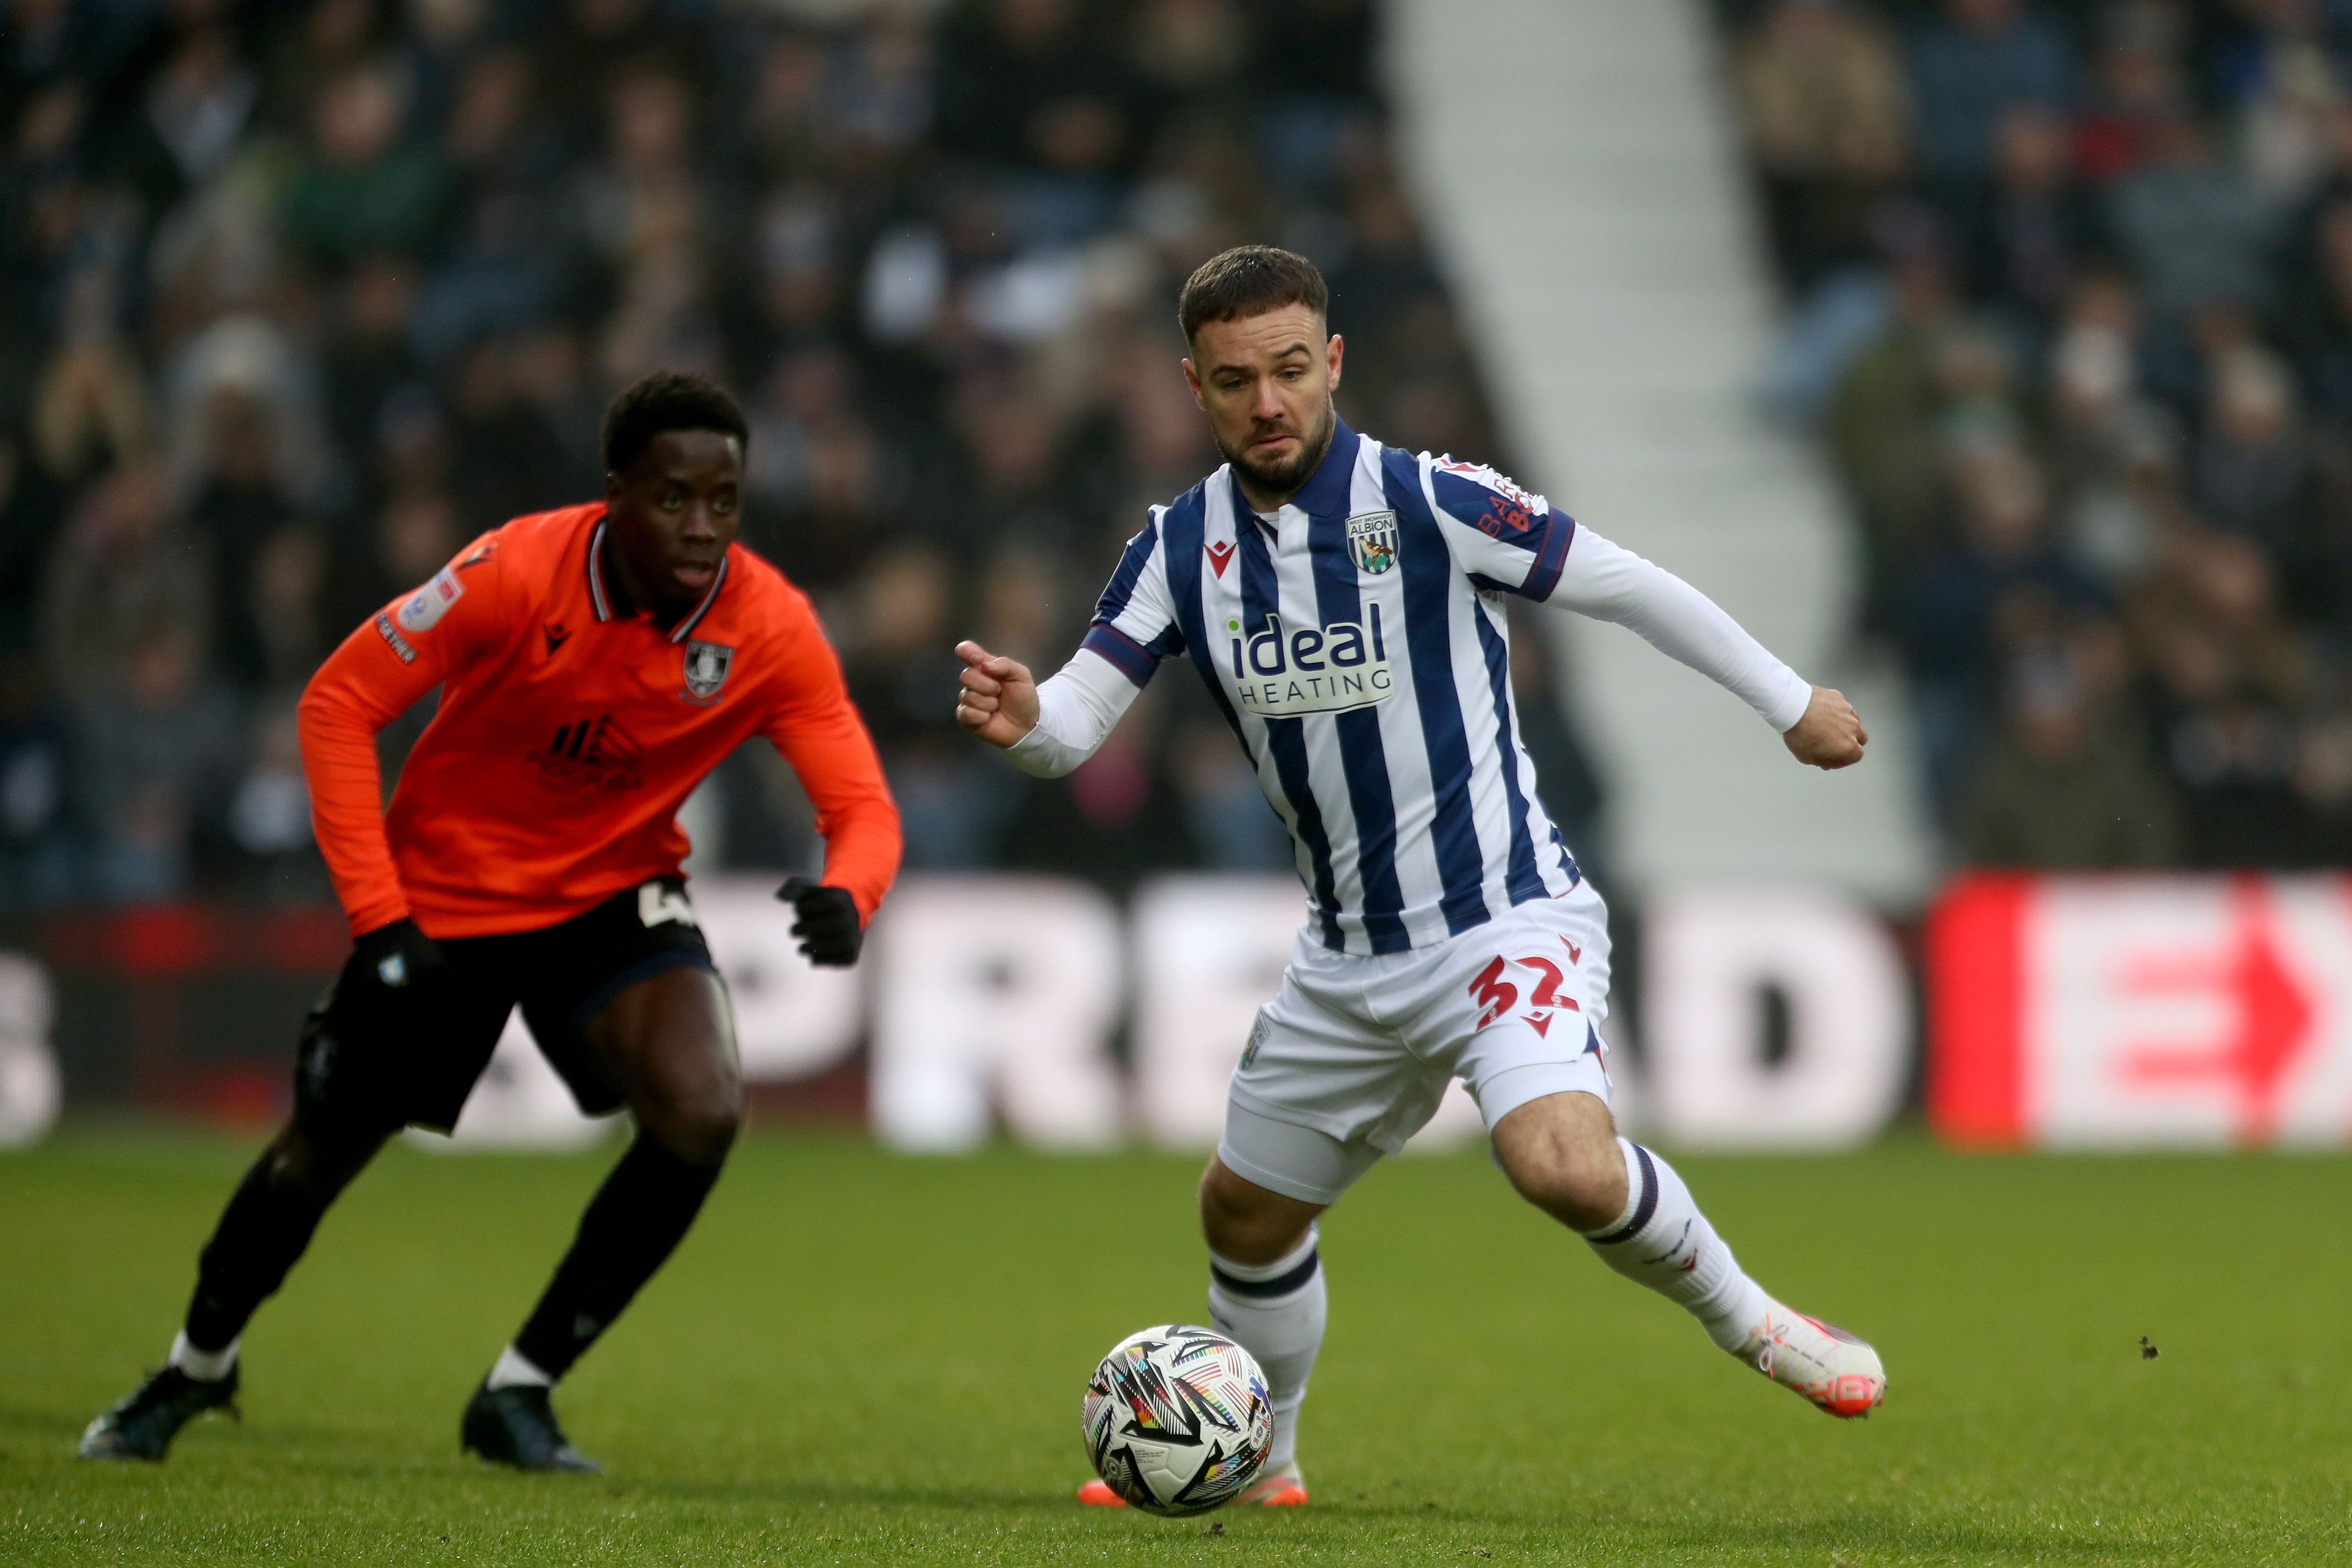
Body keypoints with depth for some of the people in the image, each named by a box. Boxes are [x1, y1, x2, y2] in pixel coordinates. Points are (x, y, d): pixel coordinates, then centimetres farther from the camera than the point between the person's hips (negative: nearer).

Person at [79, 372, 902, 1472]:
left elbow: (862, 806, -18)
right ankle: (196, 1369, 39)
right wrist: (378, 916, -23)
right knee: (320, 1151, 6)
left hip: (615, 897, 2)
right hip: (442, 902, -1)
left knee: (703, 1112, -23)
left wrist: (846, 902, -43)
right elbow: (339, 704, -19)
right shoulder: (517, 574, -26)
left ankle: (521, 1391, -5)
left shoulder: (771, 629, -20)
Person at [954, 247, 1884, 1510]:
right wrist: (1021, 719, -31)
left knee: (1564, 1166, -32)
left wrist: (1790, 703, 1)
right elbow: (1077, 722, -6)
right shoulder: (1182, 545, 0)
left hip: (1507, 918, -6)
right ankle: (1257, 1465, 42)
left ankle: (1749, 1323, -6)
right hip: (1349, 963, 6)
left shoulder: (1428, 502, -15)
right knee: (1244, 1214, 17)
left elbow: (1624, 586, -6)